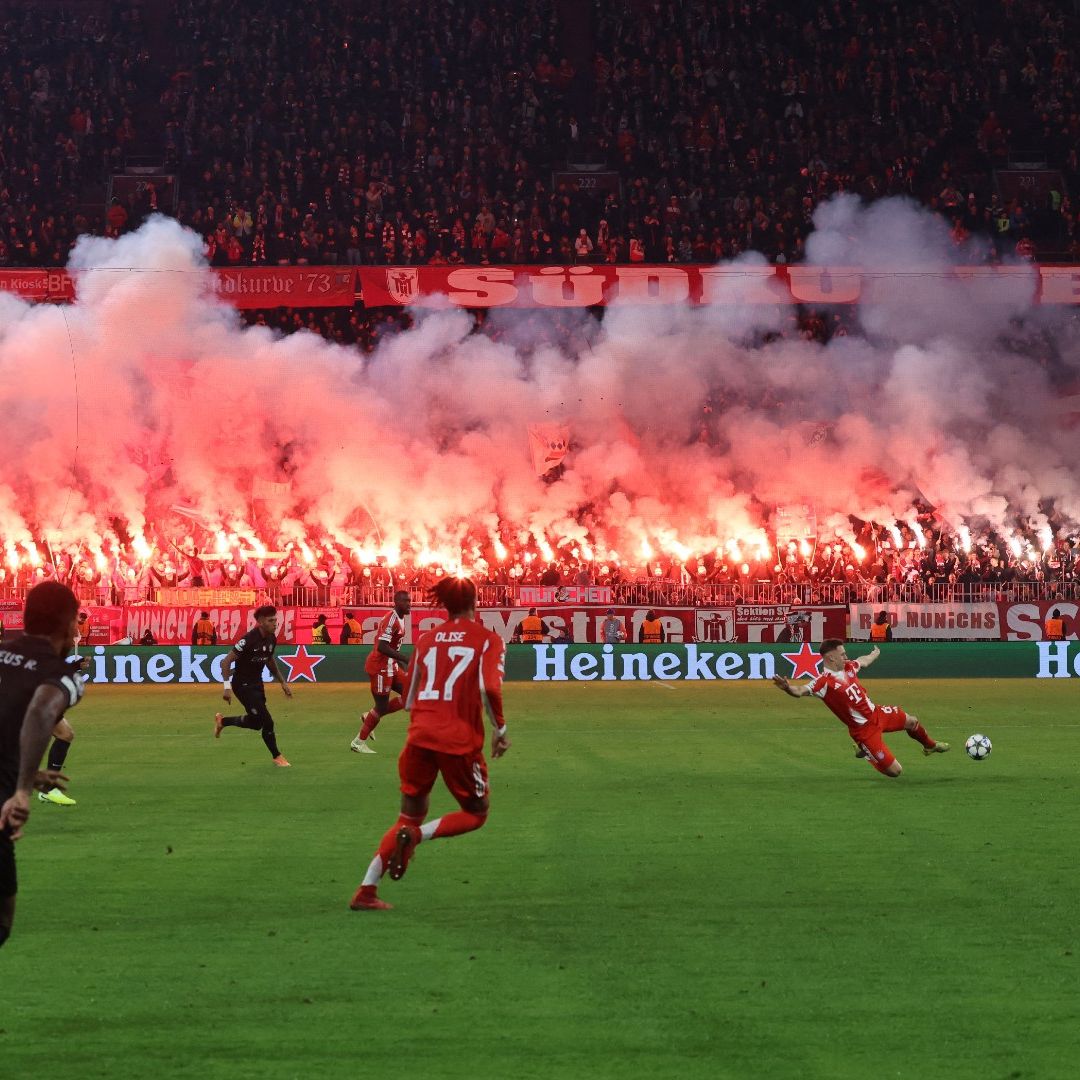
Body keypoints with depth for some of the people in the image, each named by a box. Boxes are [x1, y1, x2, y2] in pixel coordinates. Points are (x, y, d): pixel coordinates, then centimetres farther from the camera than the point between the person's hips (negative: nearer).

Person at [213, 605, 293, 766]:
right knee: (267, 722, -12)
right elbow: (227, 662, -24)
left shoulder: (271, 639, -1)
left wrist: (282, 682, 17)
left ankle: (222, 721, 38)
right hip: (243, 685, -9)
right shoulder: (249, 640, -26)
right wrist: (227, 686, -30)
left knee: (256, 723, 18)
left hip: (257, 684, 9)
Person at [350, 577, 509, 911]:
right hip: (460, 740, -4)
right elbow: (489, 687, -16)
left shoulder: (428, 639, 13)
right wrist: (500, 729, -3)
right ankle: (416, 835, -12)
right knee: (475, 814, 16)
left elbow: (410, 695, 15)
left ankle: (366, 891, 5)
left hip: (420, 735, 4)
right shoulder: (488, 640, -1)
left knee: (410, 816, 17)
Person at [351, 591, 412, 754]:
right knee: (382, 706, -4)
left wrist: (402, 664, 19)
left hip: (390, 666, 10)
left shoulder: (400, 619, 12)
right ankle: (359, 742, 9)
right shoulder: (391, 619, -19)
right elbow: (382, 647, -27)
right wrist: (405, 659, -28)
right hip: (380, 666, -10)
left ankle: (370, 717, 14)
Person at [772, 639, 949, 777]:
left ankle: (930, 746, 59)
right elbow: (801, 691, -45)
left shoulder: (848, 667, -2)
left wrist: (875, 654, 44)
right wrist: (788, 688, -68)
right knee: (894, 770, -4)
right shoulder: (824, 681, -28)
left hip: (877, 713, 8)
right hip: (864, 729, -8)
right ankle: (865, 751, 25)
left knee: (912, 722, 25)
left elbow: (863, 661, 22)